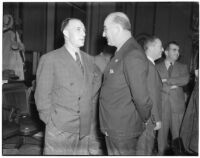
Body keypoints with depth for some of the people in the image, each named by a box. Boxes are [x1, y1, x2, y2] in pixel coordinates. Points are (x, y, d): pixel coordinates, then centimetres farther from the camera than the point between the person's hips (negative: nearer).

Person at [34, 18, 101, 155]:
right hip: (60, 130, -5)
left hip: (84, 129, 5)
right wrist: (51, 121, -6)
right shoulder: (50, 59, -8)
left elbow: (96, 79, 25)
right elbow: (42, 95, -8)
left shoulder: (88, 59, 9)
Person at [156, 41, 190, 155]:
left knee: (177, 134, 4)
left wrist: (166, 80, -10)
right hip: (161, 105, -1)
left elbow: (185, 80, -8)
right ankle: (161, 152, 19)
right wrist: (170, 87, -10)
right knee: (162, 132, 5)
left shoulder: (183, 67, 11)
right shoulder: (157, 67, 8)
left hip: (177, 105, 1)